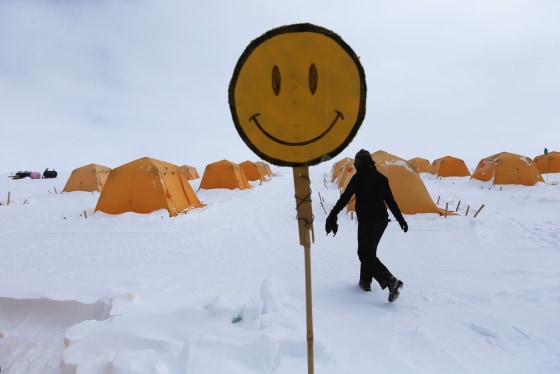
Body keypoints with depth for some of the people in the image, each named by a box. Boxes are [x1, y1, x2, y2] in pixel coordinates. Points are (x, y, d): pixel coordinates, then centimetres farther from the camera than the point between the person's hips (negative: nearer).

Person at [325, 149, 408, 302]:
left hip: (366, 221, -7)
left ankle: (391, 281, -15)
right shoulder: (381, 178, 8)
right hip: (382, 220, 7)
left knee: (366, 254, -2)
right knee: (369, 251, 21)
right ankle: (365, 281, 28)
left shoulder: (358, 178, -10)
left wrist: (332, 217, -8)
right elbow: (391, 201, 12)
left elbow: (344, 199, -12)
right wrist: (400, 219, 21)